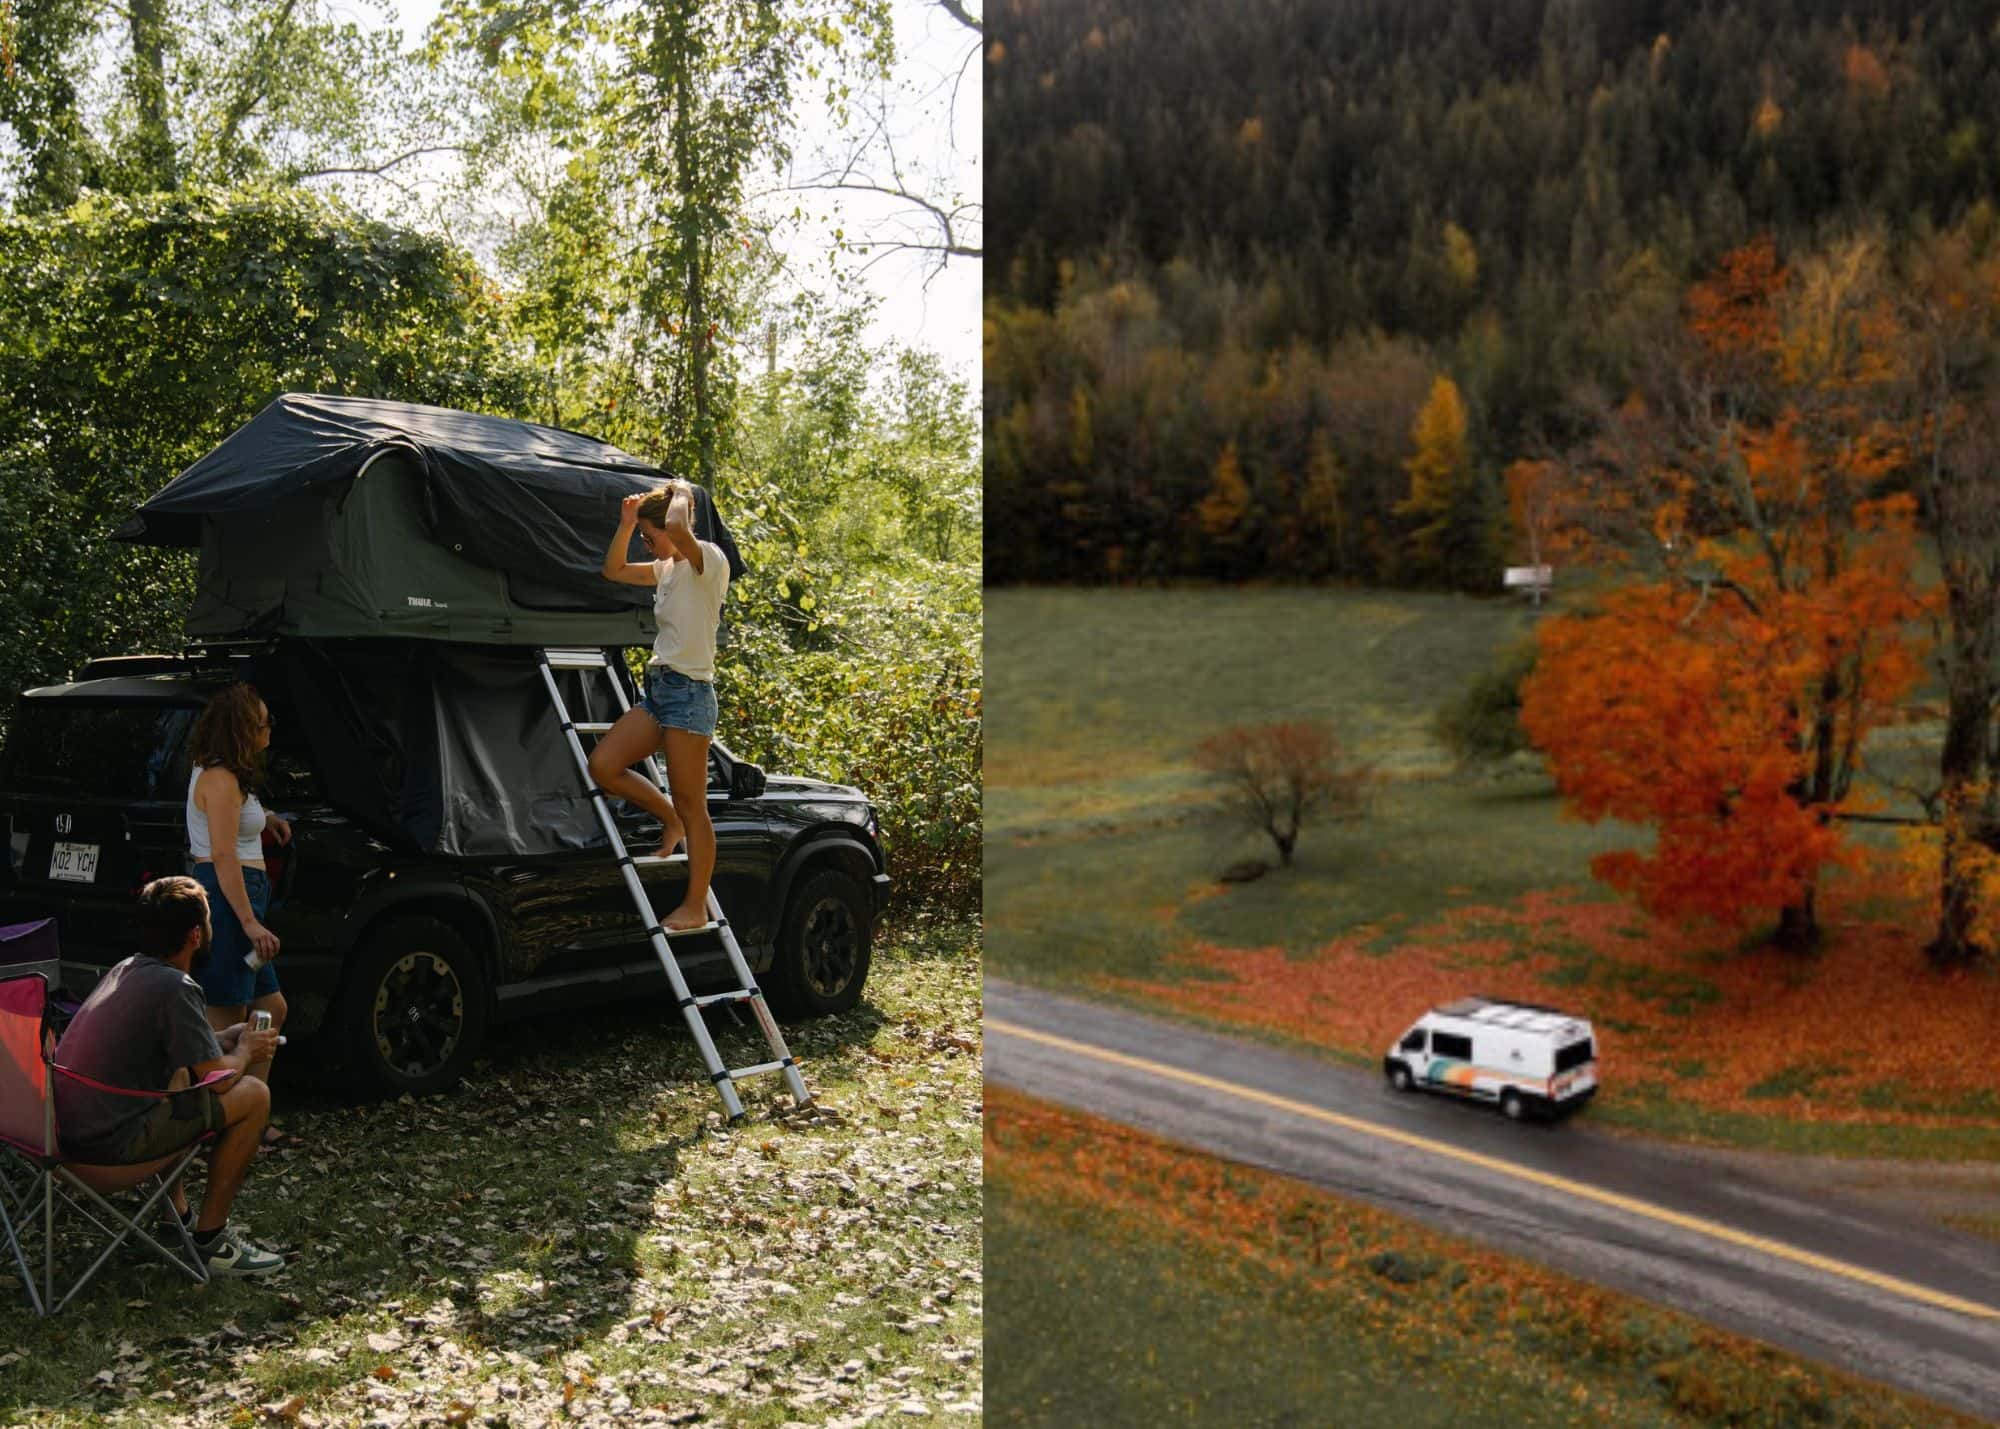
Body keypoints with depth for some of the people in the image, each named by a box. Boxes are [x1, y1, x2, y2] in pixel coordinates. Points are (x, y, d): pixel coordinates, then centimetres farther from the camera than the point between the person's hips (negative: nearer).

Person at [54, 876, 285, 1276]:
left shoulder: (124, 970, 11)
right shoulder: (175, 988, -17)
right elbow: (219, 1078, -12)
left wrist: (227, 1037, 23)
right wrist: (245, 1051, 9)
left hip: (65, 1137, 10)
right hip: (107, 1157, -10)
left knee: (180, 1078, 32)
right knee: (253, 1096, -4)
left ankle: (177, 1216, 29)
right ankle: (210, 1241, 4)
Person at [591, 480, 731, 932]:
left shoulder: (708, 560, -11)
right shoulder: (667, 569, 17)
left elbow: (677, 527, -32)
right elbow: (613, 570, 27)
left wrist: (682, 494, -11)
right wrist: (626, 523, 14)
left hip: (688, 692, -9)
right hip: (657, 688, 9)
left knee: (690, 805, -4)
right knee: (603, 766, 1)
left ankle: (696, 907, 2)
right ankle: (670, 821, 21)